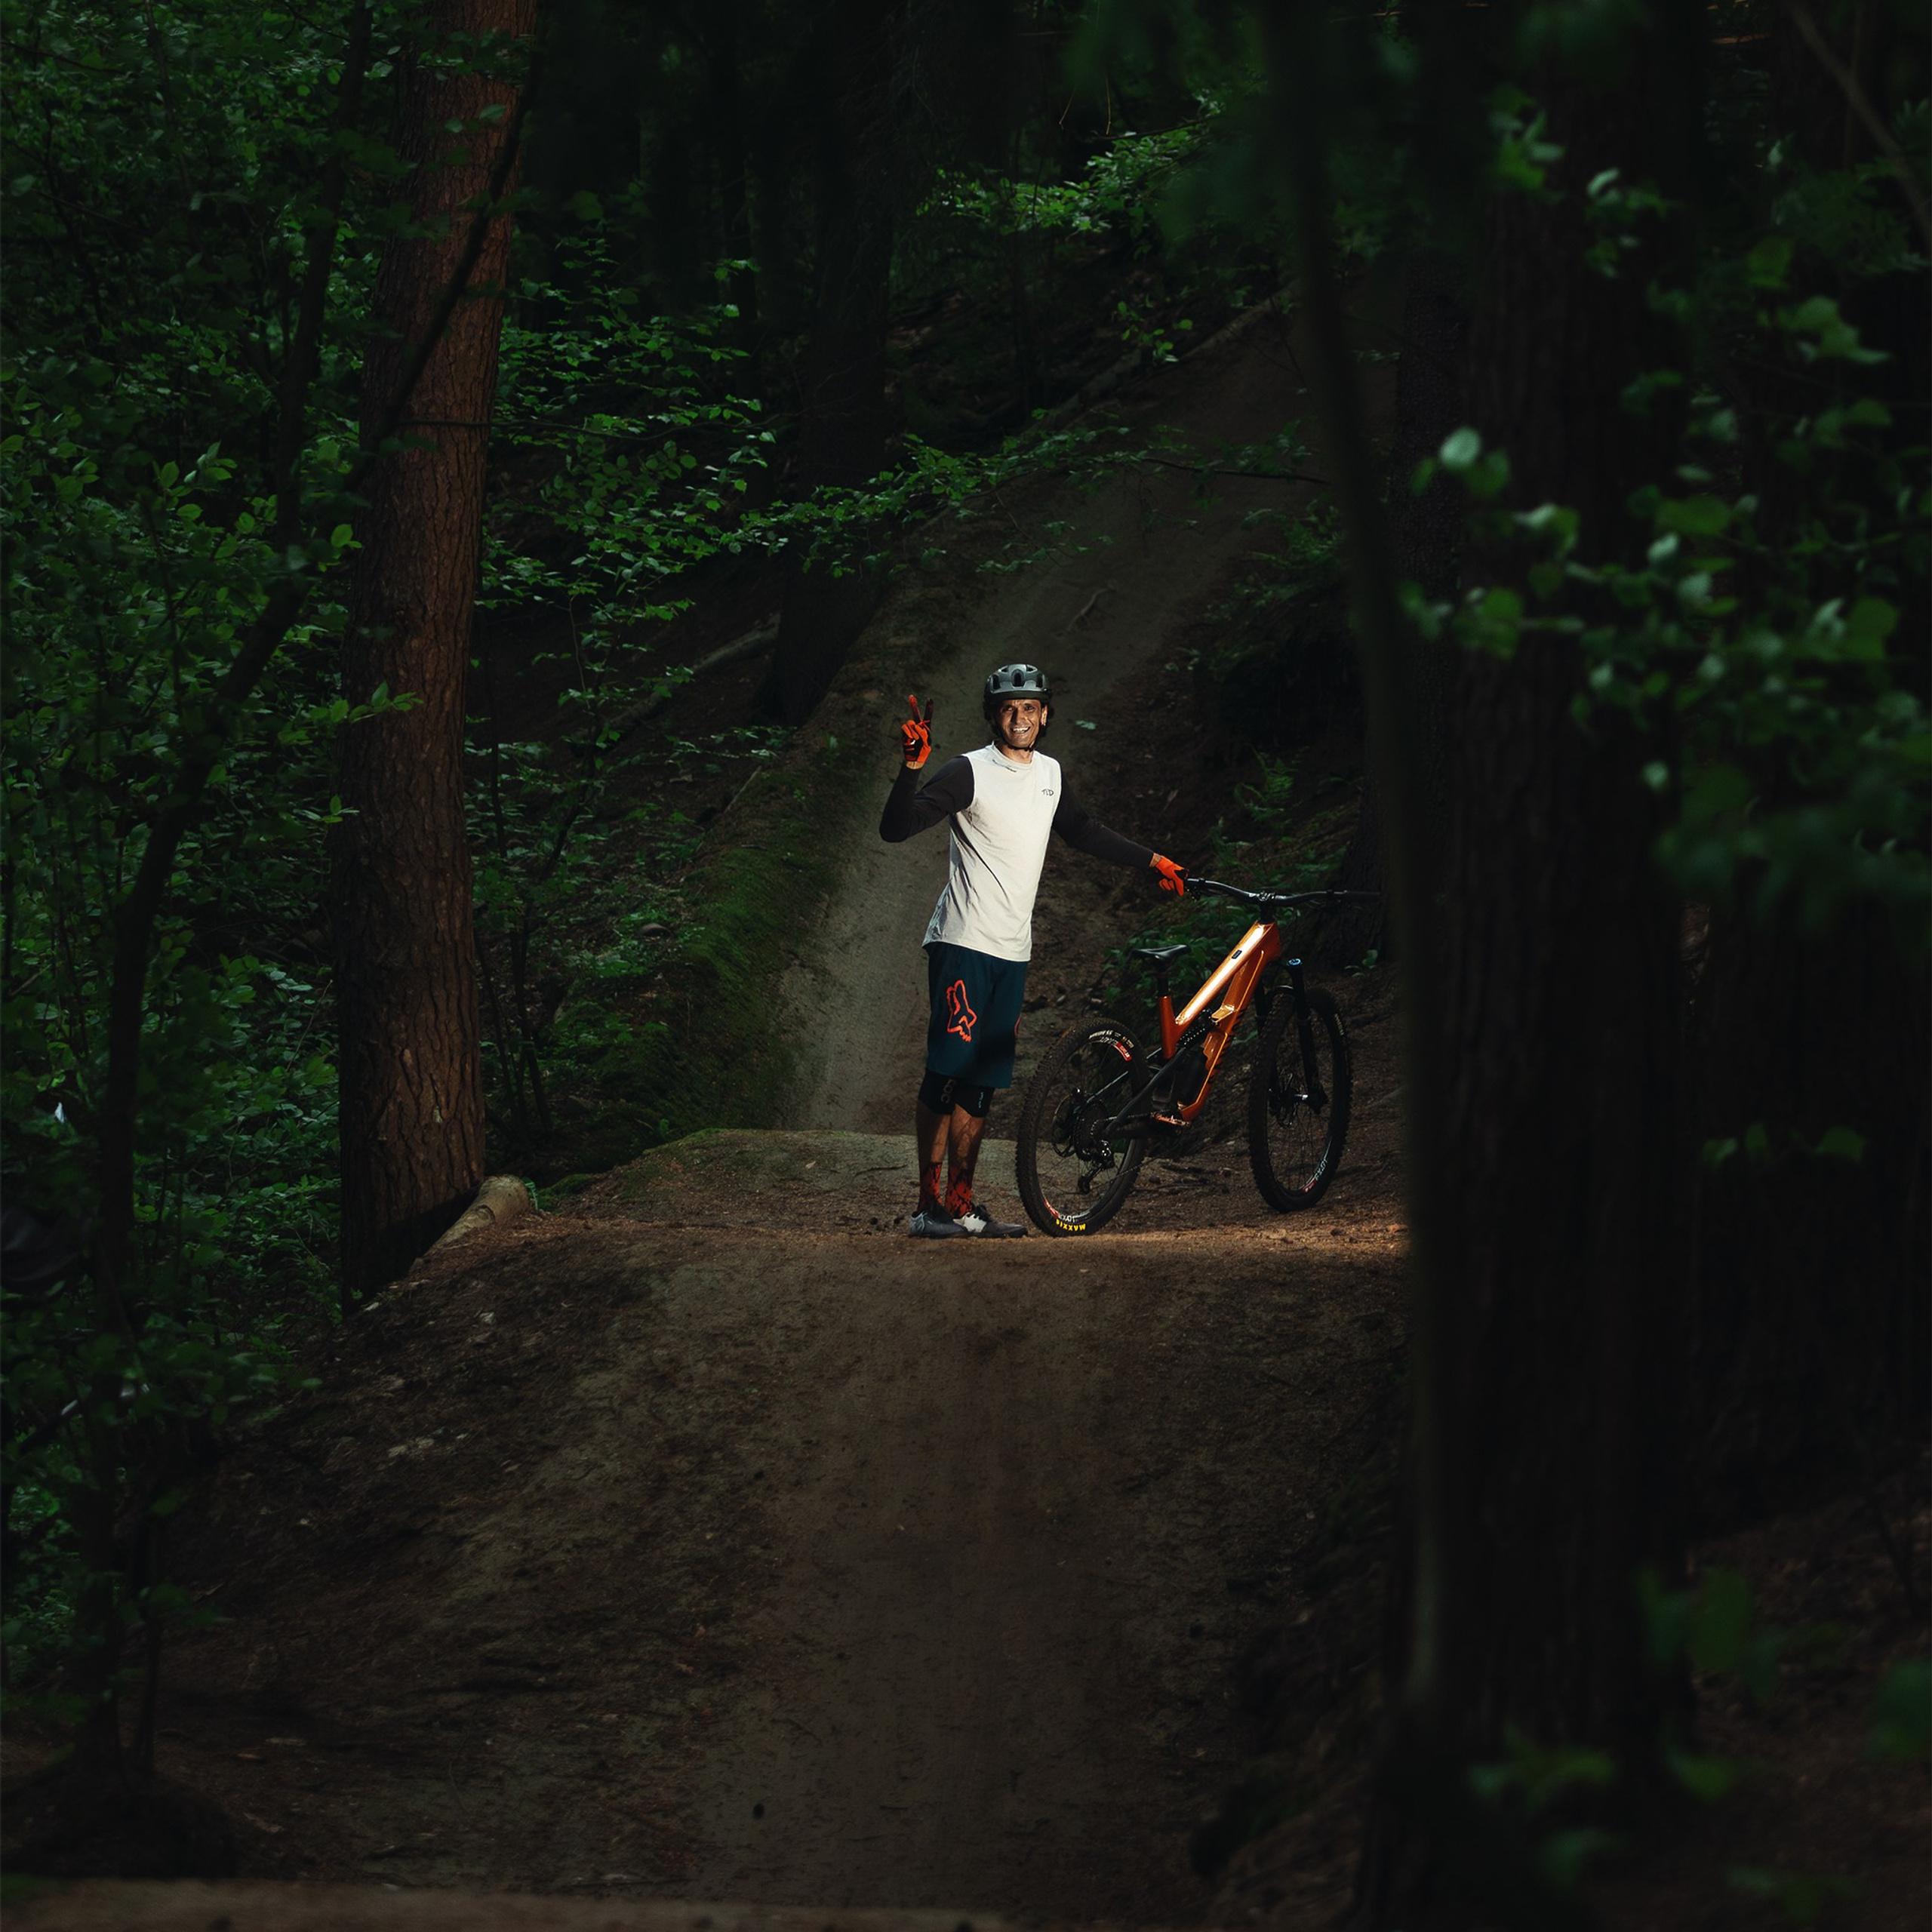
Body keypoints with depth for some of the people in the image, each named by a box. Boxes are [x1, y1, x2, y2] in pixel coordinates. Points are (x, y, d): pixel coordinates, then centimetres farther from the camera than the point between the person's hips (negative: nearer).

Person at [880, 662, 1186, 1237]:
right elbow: (895, 828, -18)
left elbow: (1084, 832, 31)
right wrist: (912, 769, -34)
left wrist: (1152, 861, 32)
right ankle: (927, 1206, -9)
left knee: (981, 1082, 8)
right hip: (963, 945, -7)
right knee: (947, 1075, -9)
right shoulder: (970, 773, -9)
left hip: (1012, 952, 7)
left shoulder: (1050, 774, 13)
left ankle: (960, 1205, 12)